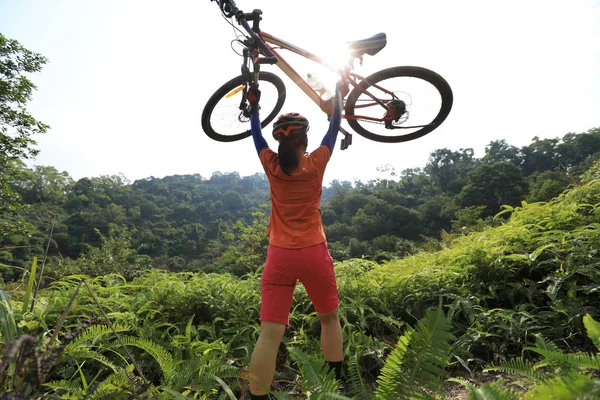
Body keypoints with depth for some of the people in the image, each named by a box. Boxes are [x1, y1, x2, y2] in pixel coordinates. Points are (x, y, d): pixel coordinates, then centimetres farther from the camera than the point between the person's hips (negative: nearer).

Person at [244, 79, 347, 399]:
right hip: (313, 254, -1)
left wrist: (254, 103, 33)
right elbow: (334, 127, 12)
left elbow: (256, 132, 19)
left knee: (269, 333, 0)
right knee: (329, 318, 20)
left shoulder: (271, 165, 2)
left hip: (279, 257, 1)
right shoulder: (316, 163, -2)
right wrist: (339, 93, 26)